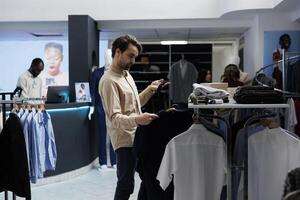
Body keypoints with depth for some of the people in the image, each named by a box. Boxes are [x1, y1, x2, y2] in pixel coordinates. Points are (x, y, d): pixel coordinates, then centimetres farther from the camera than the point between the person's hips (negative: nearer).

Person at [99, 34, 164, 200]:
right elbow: (115, 118, -25)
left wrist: (149, 90, 9)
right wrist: (137, 120, -42)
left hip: (136, 137, 9)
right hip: (125, 140, -9)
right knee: (125, 185, -3)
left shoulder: (127, 75, 13)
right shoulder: (109, 81, -18)